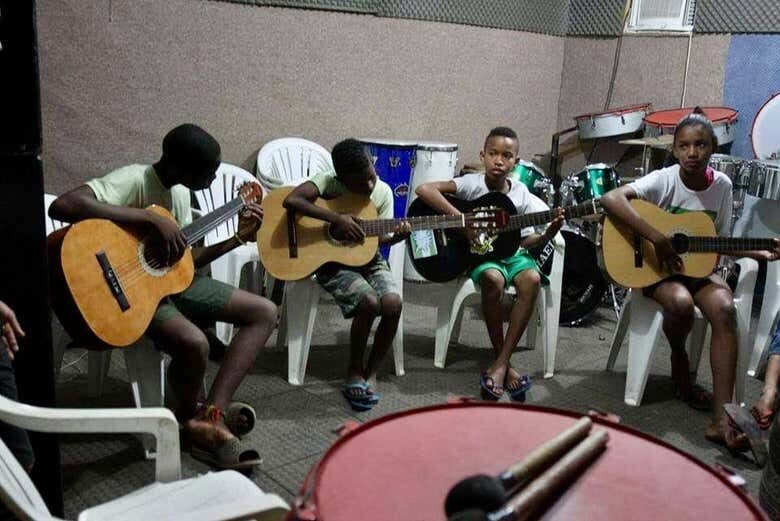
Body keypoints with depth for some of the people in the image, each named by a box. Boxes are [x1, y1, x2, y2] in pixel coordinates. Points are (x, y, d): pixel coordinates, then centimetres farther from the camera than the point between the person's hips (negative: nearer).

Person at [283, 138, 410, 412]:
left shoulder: (383, 192, -2)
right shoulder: (328, 182, -13)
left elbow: (380, 237, 1)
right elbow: (291, 200, -30)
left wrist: (397, 236, -22)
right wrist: (337, 218, -31)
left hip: (368, 259, 4)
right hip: (331, 262, -4)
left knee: (393, 303, -24)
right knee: (370, 302, -29)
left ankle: (371, 371, -1)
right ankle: (354, 370, -3)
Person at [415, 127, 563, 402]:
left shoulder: (521, 194, 3)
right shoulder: (472, 184, -9)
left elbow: (526, 240, 6)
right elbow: (424, 189, -22)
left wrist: (547, 235, -14)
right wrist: (461, 218, -28)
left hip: (510, 252, 4)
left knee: (532, 279, -29)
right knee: (493, 279, -36)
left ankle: (500, 364, -23)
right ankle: (503, 362, -19)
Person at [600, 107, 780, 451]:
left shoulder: (721, 185, 1)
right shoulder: (664, 180, -13)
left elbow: (720, 241, 11)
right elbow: (610, 199, -30)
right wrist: (656, 238, -33)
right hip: (657, 267, -3)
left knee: (724, 308, -28)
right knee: (680, 302, -36)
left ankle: (722, 419, -29)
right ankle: (679, 360, 2)